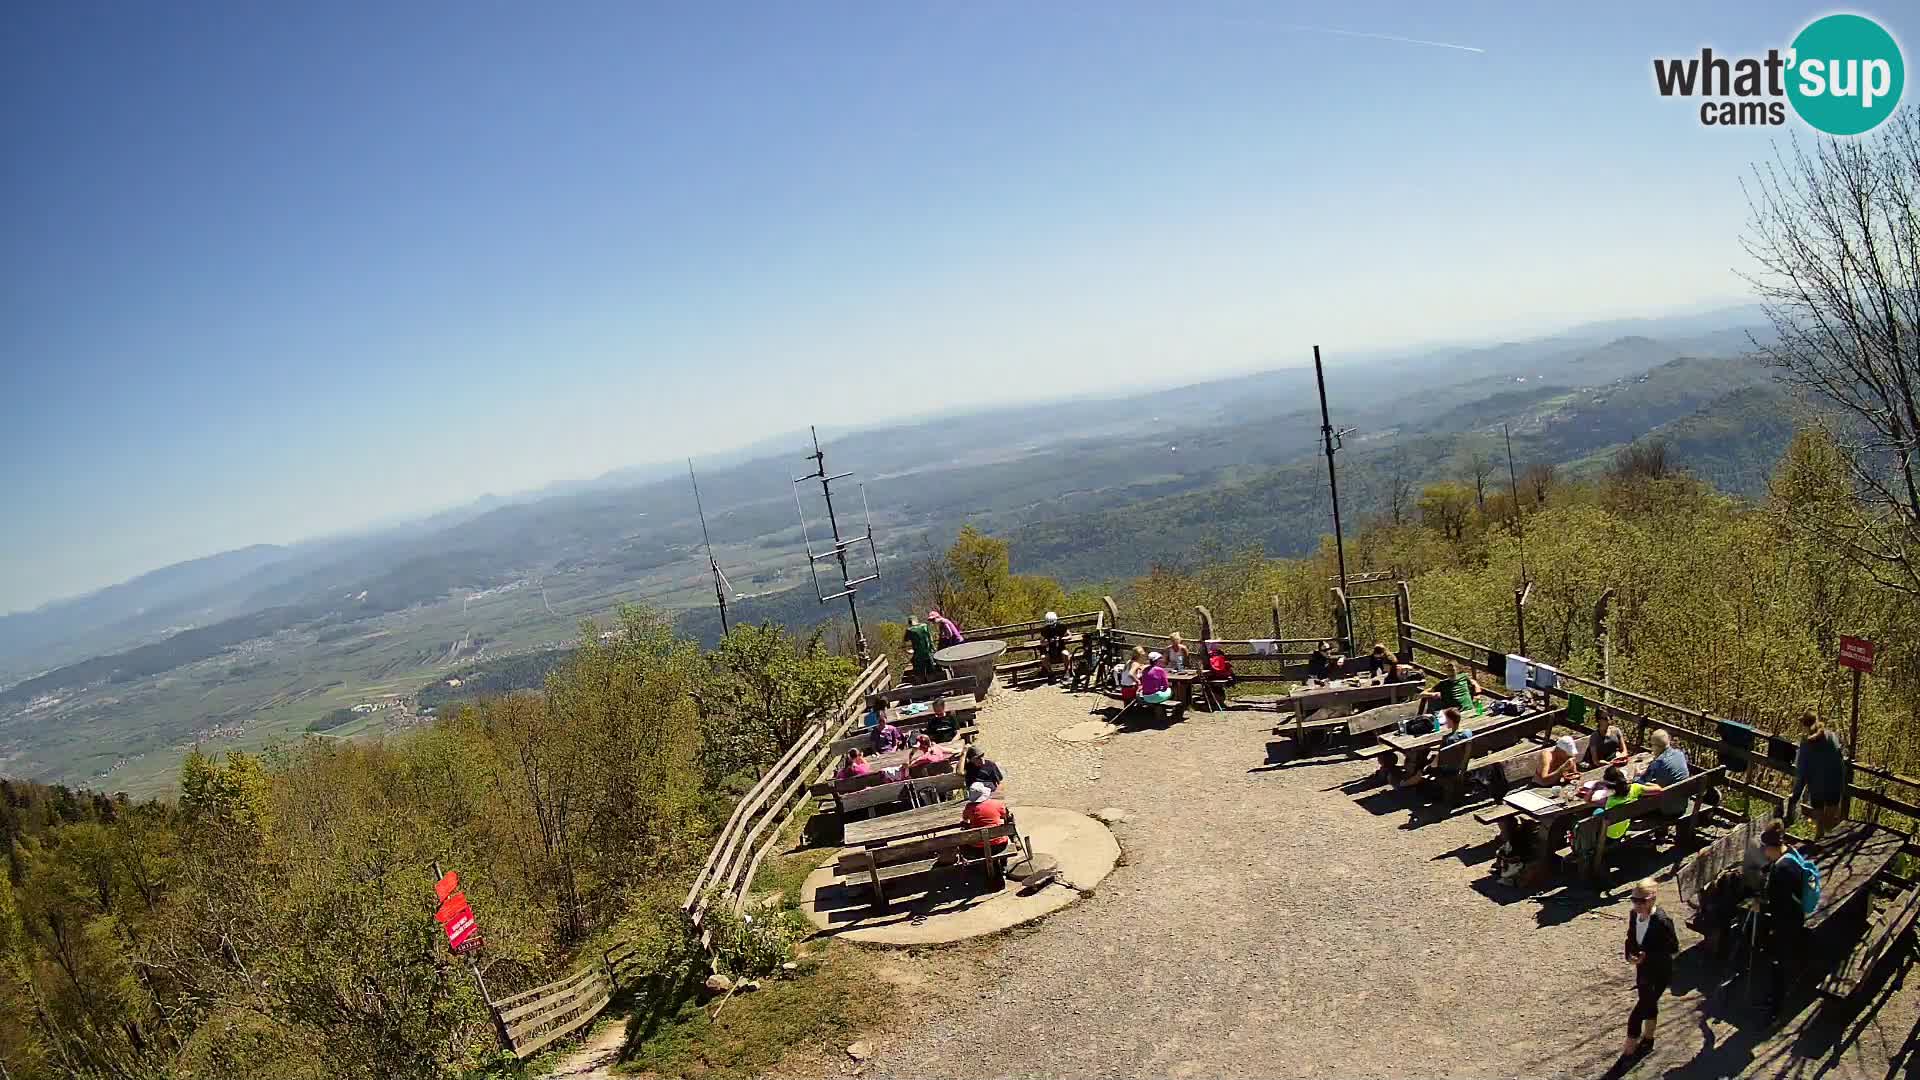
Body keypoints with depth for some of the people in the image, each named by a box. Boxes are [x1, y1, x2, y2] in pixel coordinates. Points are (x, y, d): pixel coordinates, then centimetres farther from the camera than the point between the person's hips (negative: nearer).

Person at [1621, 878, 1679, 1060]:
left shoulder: (1662, 921, -27)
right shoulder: (1634, 915, -6)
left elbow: (1674, 949, -18)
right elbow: (1631, 939, 8)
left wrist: (1647, 956, -25)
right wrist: (1630, 954, -11)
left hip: (1659, 974, -7)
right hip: (1642, 969, 7)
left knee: (1636, 1014, -4)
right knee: (1649, 1005, 27)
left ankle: (1629, 1051, 9)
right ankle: (1647, 1039, 46)